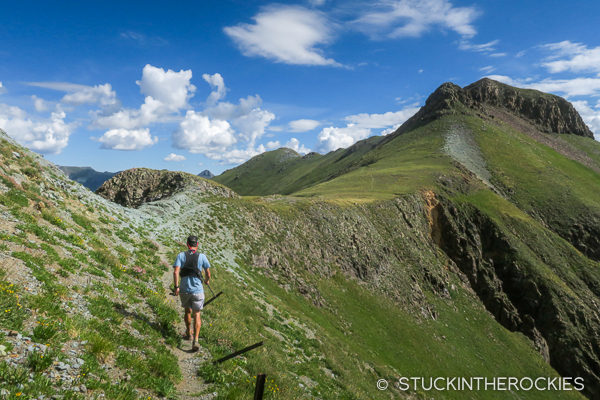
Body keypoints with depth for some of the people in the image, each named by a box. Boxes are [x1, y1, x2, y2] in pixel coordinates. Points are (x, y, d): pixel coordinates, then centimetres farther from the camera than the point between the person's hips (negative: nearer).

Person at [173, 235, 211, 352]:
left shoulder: (181, 255, -1)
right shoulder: (202, 256, -2)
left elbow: (176, 272, -12)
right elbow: (208, 273, 5)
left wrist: (176, 287, -9)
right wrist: (207, 280, 25)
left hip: (184, 289, 2)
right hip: (197, 290, -1)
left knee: (187, 311, 24)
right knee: (197, 315, 6)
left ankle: (188, 333, 40)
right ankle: (195, 340, -7)